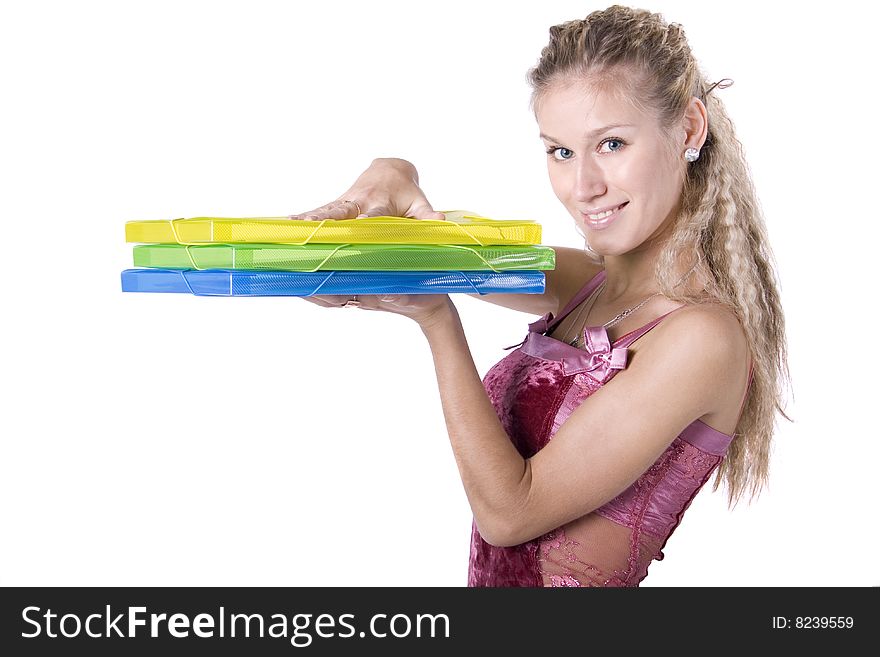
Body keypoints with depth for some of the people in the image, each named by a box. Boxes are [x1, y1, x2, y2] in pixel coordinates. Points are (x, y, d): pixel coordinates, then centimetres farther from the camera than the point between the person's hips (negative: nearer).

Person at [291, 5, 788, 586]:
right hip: (498, 578, 6)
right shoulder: (587, 283, 1)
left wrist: (436, 319, -16)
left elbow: (508, 511, -18)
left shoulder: (705, 334, -19)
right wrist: (393, 179, -8)